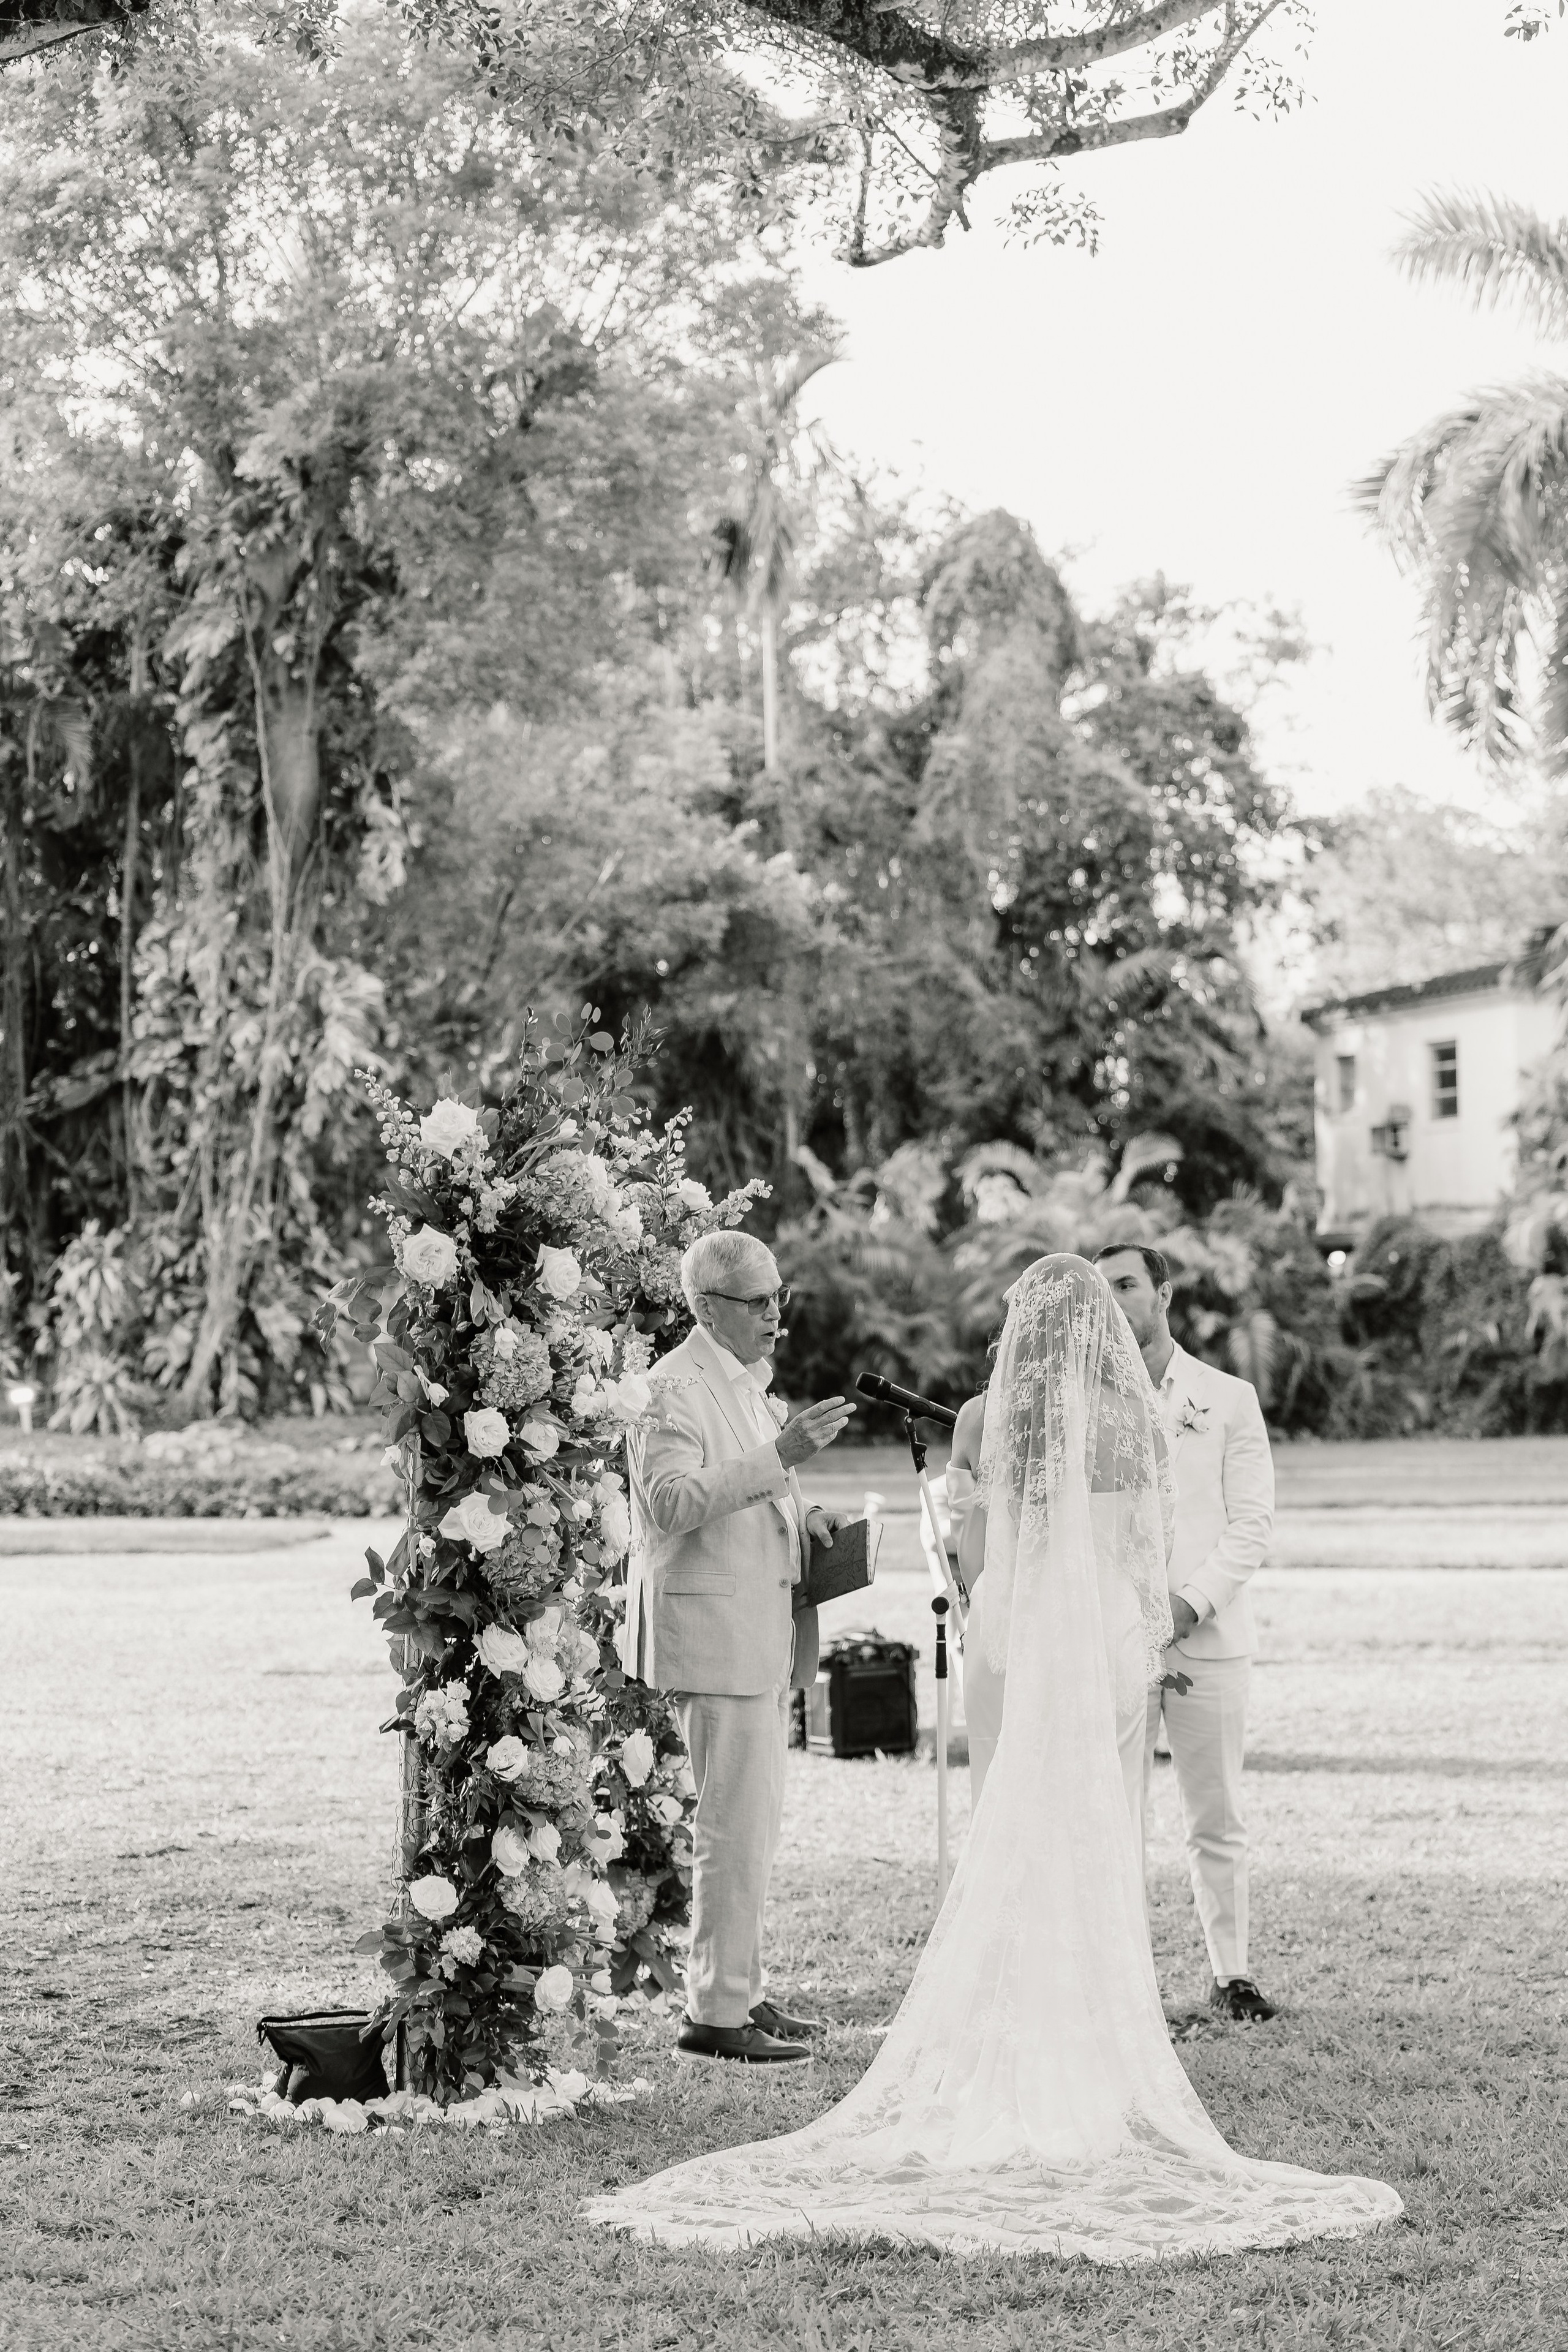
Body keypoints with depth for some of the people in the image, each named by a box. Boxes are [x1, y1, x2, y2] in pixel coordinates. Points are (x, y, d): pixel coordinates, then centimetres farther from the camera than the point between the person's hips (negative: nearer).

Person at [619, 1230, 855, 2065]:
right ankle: (716, 2014, -4)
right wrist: (780, 1455, -30)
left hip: (761, 1627, 10)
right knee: (737, 1821, -9)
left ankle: (735, 1989, 23)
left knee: (753, 1816, 14)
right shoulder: (673, 1387, -14)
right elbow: (672, 1503, -25)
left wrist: (799, 1513, 10)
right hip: (712, 1627, -10)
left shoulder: (744, 1381, 17)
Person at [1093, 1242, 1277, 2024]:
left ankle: (1230, 1972, 16)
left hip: (1209, 1636, 0)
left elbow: (1251, 1521, 1)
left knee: (1216, 1819, 6)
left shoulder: (1229, 1399, 6)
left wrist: (1190, 1603, -12)